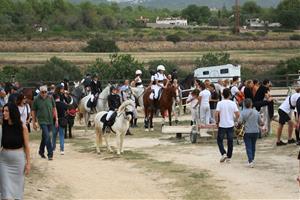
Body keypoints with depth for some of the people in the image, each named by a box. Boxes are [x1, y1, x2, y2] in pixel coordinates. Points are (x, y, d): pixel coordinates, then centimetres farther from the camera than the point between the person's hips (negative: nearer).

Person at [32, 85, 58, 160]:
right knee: (47, 137, -13)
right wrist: (34, 123, 1)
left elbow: (54, 109, 8)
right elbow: (33, 111, 1)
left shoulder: (50, 98, 0)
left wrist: (56, 119, 4)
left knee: (45, 137, 14)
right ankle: (50, 154, -9)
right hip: (42, 121, -3)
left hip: (50, 121, 3)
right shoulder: (36, 100, -6)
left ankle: (41, 151, 32)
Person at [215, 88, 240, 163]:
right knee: (230, 141, 10)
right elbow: (238, 115, -5)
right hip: (230, 125, 2)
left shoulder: (220, 103, -9)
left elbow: (216, 114, -15)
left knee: (219, 140, 11)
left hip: (222, 125, -2)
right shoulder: (233, 103, -4)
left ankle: (223, 154, -6)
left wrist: (217, 122, 0)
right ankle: (229, 157, 13)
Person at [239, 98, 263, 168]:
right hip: (256, 131, 3)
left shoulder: (243, 112, -8)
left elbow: (240, 121, -20)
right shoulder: (256, 112, 1)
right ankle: (252, 159, 29)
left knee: (248, 147, -1)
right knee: (253, 146, 18)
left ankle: (250, 161, -12)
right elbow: (261, 123, 4)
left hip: (247, 132, -3)